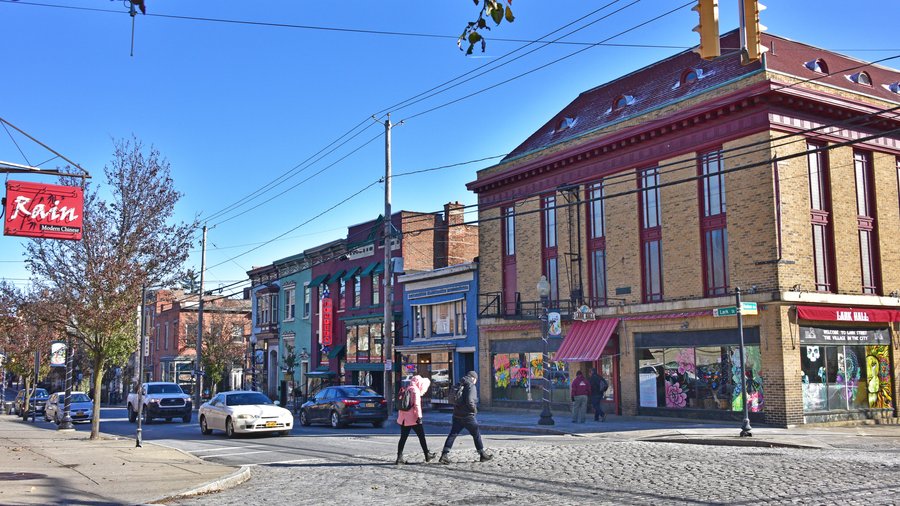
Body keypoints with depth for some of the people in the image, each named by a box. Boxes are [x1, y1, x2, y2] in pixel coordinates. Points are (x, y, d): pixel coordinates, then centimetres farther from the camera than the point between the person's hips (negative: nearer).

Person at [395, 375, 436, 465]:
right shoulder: (415, 390, -9)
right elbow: (417, 404, -17)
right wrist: (419, 416, -17)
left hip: (403, 418, 7)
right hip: (413, 418, -7)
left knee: (403, 438, 7)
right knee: (421, 436, 7)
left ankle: (399, 458, 2)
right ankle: (427, 456, 16)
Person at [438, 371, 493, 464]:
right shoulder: (471, 386, -12)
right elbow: (470, 401, -23)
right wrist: (474, 409, -7)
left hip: (457, 415, 6)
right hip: (467, 416, -6)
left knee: (452, 434, 5)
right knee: (476, 435, 9)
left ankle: (444, 455, -5)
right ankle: (483, 454, 18)